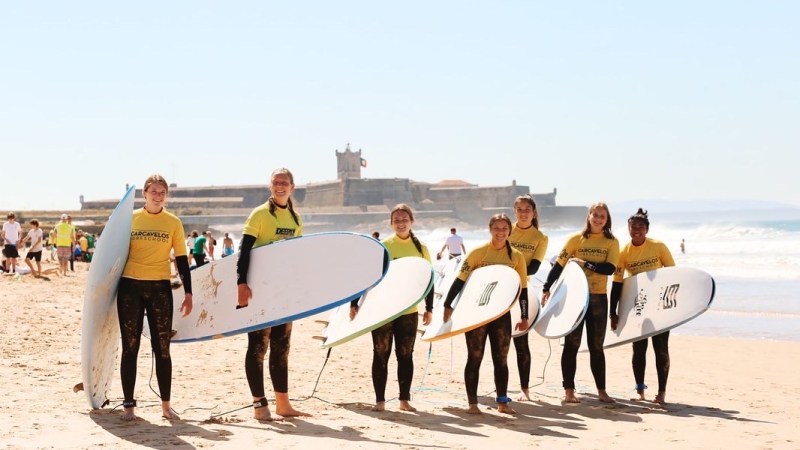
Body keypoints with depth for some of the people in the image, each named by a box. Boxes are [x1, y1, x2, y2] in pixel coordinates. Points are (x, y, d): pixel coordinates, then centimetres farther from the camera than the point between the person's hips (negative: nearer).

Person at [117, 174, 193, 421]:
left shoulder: (173, 222, 4)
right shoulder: (130, 219, 4)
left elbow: (182, 260, 5)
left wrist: (188, 293, -1)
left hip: (160, 288, 0)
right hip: (130, 287, 0)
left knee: (162, 348, 3)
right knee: (130, 347, 3)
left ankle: (166, 405, 12)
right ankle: (128, 405, 9)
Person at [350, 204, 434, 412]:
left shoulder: (421, 249, 3)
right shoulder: (382, 246, -4)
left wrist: (429, 308, 6)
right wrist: (354, 303, -7)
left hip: (409, 311, 2)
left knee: (405, 355, 8)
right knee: (381, 355, 2)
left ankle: (405, 399, 15)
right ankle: (380, 400, 8)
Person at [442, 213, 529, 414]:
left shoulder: (516, 256, 1)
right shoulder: (478, 252, -8)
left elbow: (523, 288, 7)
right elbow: (460, 280, -9)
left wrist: (524, 317, 5)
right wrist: (448, 305, -14)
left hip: (502, 313, 3)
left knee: (501, 358, 8)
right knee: (475, 358, 1)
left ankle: (502, 402, 16)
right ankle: (472, 403, 7)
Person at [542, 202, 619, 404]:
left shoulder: (612, 242, 2)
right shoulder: (576, 239, -1)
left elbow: (610, 268, -11)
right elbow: (558, 265, -1)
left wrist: (585, 263, -17)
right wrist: (547, 289, -7)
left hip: (598, 298, 1)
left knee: (596, 345, 9)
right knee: (572, 344, 2)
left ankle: (601, 391, 15)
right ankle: (568, 390, 7)